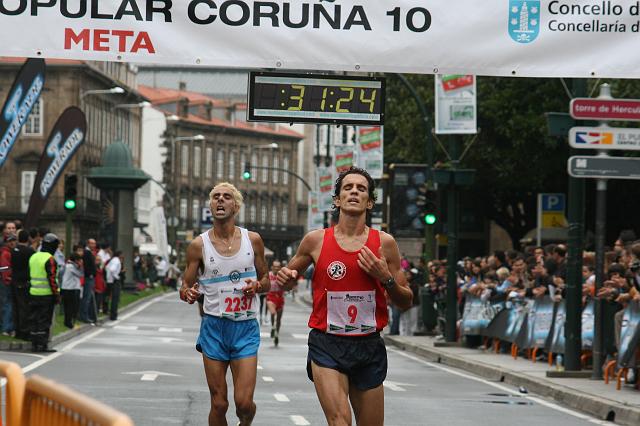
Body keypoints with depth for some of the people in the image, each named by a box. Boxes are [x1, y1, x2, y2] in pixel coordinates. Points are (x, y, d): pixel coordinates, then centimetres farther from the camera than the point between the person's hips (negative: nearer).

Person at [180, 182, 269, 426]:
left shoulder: (253, 240, 2)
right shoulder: (199, 245, -1)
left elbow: (266, 280, 13)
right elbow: (186, 286, 5)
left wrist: (257, 285, -10)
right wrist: (188, 294, -19)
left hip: (246, 327, 0)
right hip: (214, 326, 0)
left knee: (244, 402, -8)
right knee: (219, 404, 0)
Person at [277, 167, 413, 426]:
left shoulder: (384, 243, 2)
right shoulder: (316, 240, 1)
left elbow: (406, 303, 8)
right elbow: (289, 279, 18)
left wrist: (386, 278, -11)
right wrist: (285, 279, -6)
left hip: (369, 348, 2)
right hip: (327, 346, -2)